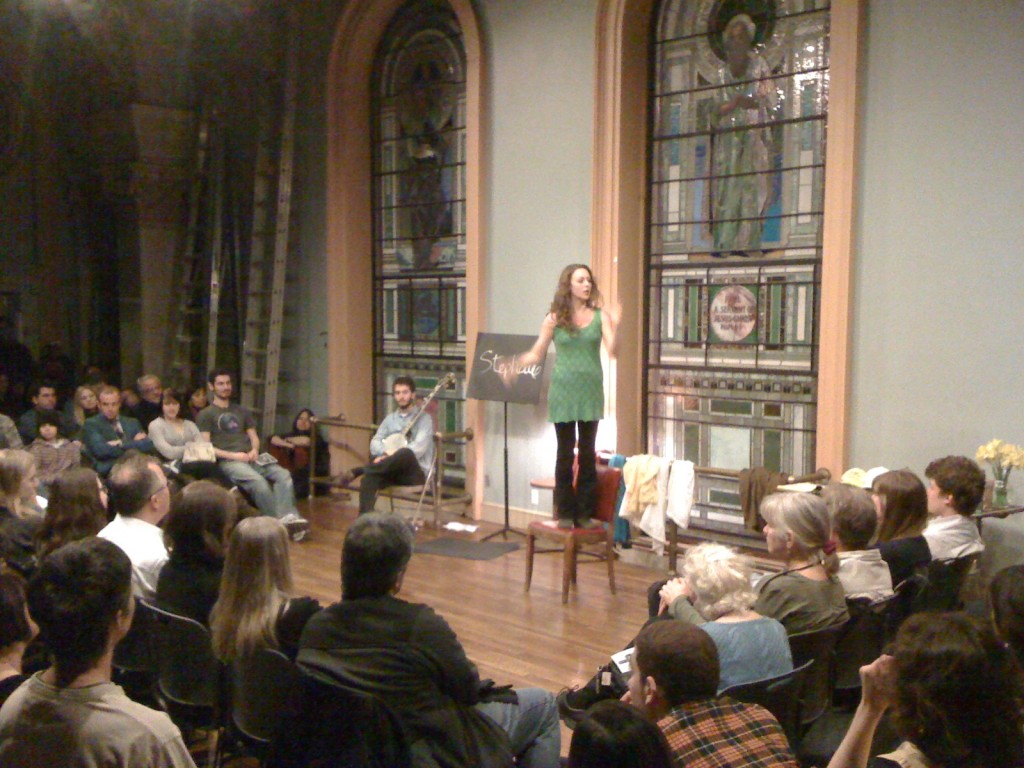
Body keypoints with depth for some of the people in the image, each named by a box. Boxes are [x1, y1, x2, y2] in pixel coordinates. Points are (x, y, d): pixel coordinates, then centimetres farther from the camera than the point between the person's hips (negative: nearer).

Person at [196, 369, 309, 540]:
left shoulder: (242, 411, 28)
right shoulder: (206, 414, 11)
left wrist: (254, 450, 0)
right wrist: (233, 455, -13)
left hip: (251, 458, 5)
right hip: (228, 461, -5)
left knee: (283, 474, -26)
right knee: (258, 481, -36)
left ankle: (289, 518, -42)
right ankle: (278, 522, -34)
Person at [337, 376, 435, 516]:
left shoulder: (423, 418, 0)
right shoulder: (390, 419, 17)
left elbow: (419, 446, -16)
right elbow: (375, 442, 6)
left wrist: (393, 457, -27)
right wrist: (385, 454, -18)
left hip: (416, 473, -4)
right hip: (393, 472, 4)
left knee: (406, 453, -39)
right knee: (369, 477, -31)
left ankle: (358, 471, -36)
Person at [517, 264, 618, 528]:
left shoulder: (600, 316, 4)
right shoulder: (555, 318, 3)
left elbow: (613, 351, -5)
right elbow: (536, 354, 6)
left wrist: (614, 327, -20)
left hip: (591, 392, 1)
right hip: (563, 392, -1)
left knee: (588, 452, 5)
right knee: (565, 452, 4)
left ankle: (585, 512, 13)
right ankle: (565, 512, 13)